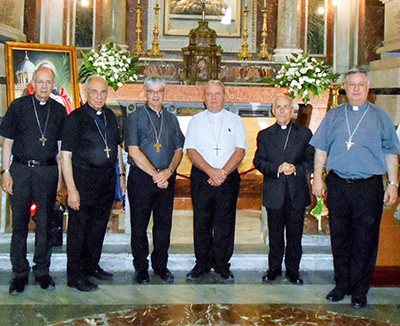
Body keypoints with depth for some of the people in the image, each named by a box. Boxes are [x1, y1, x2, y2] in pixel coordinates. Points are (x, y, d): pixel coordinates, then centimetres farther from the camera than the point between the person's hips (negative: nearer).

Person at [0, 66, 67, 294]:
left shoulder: (59, 110, 7)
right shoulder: (19, 106, 2)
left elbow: (61, 146, 11)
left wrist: (60, 175, 5)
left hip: (48, 171, 1)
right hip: (21, 170, -1)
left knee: (45, 223, 6)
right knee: (20, 224, 3)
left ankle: (42, 271, 19)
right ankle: (20, 273, 15)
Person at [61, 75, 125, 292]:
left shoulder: (110, 116, 10)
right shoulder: (75, 118, -9)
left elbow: (117, 147, 19)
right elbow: (65, 155, -12)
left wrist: (121, 174, 12)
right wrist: (71, 189, -18)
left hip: (108, 179, 6)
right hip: (84, 179, -6)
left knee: (99, 225, 16)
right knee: (78, 227, 2)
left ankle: (92, 266, 32)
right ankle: (75, 275, 15)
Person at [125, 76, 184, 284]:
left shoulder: (171, 119, 12)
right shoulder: (136, 118, -1)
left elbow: (179, 149, 10)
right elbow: (134, 151, -10)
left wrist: (169, 170, -8)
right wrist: (155, 174, -13)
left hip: (166, 179, 3)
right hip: (141, 178, -3)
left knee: (164, 224, 9)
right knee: (139, 225, 4)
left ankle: (160, 265, 24)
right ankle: (141, 268, 18)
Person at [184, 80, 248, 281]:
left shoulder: (235, 121, 9)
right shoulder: (196, 121, 9)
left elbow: (240, 150, 0)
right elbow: (191, 150, -1)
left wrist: (223, 172, -14)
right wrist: (211, 171, -14)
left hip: (229, 179, 0)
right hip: (201, 178, 0)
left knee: (225, 223, 2)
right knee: (202, 222, 3)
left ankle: (222, 265, 14)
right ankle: (202, 265, 16)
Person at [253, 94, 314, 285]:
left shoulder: (304, 134, 6)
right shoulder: (264, 135, 7)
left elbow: (311, 160, 2)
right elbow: (258, 161, -1)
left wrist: (296, 168, -17)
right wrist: (277, 169, -17)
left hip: (297, 192, 0)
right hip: (274, 193, 0)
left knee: (295, 234, 7)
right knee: (275, 233, 10)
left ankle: (292, 269, 21)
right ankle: (274, 268, 24)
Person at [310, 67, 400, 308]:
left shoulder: (380, 117, 6)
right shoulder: (333, 116, 10)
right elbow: (321, 149, 11)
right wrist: (318, 178, 3)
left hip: (369, 186, -1)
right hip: (337, 184, 2)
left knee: (365, 240, 4)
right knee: (340, 236, 9)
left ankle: (360, 290, 17)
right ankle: (342, 284, 24)